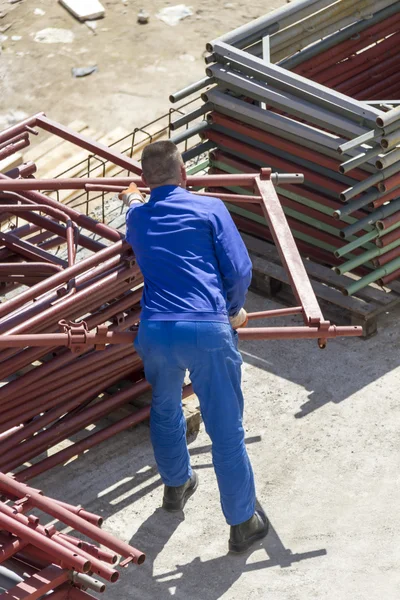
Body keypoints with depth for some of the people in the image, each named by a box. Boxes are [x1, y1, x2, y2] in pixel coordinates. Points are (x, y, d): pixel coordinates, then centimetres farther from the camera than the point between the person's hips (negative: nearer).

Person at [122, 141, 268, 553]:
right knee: (226, 430, 5)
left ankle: (176, 486, 49)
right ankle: (242, 523, 12)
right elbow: (239, 270, -1)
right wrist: (234, 311, 19)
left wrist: (132, 201, 67)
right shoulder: (210, 209, 6)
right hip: (208, 331, -4)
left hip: (155, 331, 4)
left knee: (165, 410, 30)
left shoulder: (138, 219, 18)